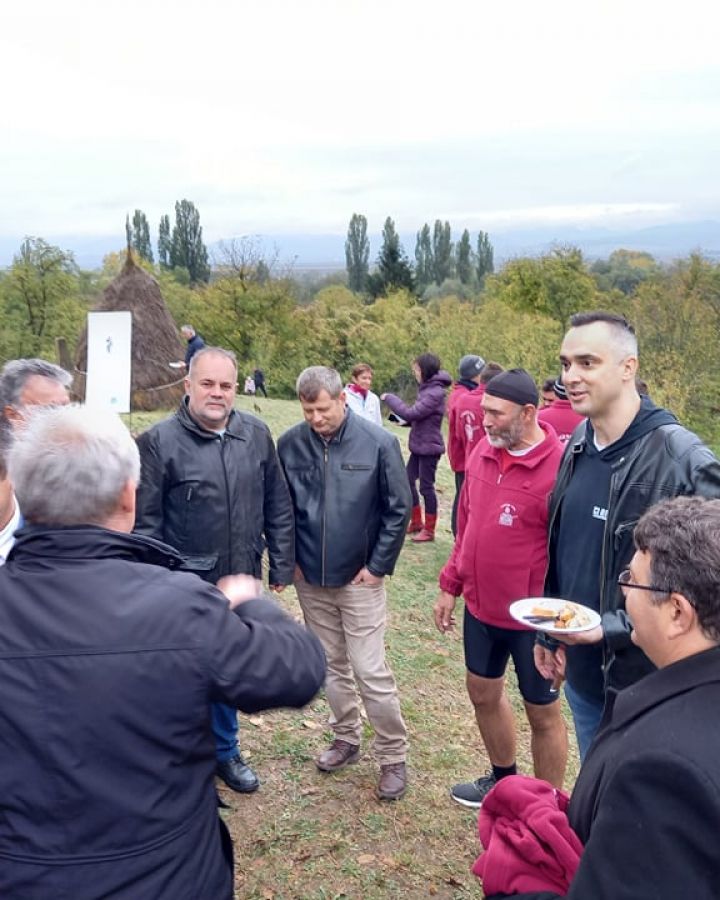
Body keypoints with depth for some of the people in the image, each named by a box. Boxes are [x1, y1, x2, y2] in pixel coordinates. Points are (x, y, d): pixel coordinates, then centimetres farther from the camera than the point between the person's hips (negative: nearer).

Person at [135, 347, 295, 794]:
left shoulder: (256, 434, 0)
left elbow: (278, 505, 7)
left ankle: (225, 751, 41)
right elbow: (146, 522, -9)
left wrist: (282, 564, 7)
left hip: (241, 581, 4)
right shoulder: (160, 442, -11)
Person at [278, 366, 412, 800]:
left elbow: (399, 508, -7)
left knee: (371, 672, -1)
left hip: (360, 579, -3)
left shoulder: (378, 442, -13)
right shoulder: (290, 444, -6)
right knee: (331, 666, 17)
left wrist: (379, 565, -7)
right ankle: (346, 739, 36)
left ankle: (394, 756, 18)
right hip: (310, 579, 3)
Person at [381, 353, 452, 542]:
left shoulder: (435, 393, -20)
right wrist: (404, 420, -1)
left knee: (426, 486, 0)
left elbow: (411, 413, -23)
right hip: (418, 446, 9)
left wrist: (389, 398, -12)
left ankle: (429, 530, 13)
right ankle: (416, 522, 29)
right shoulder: (427, 388, 10)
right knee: (408, 481, 15)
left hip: (429, 447, -9)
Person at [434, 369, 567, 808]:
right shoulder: (484, 451, -1)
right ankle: (504, 778, 49)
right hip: (480, 607, 7)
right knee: (484, 692, 24)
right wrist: (450, 586, 11)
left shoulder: (560, 466, -23)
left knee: (542, 711, 13)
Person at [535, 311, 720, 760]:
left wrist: (612, 628, -24)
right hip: (581, 671, 6)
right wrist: (549, 632, 14)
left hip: (642, 680, -6)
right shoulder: (577, 445, 2)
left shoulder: (683, 460, -21)